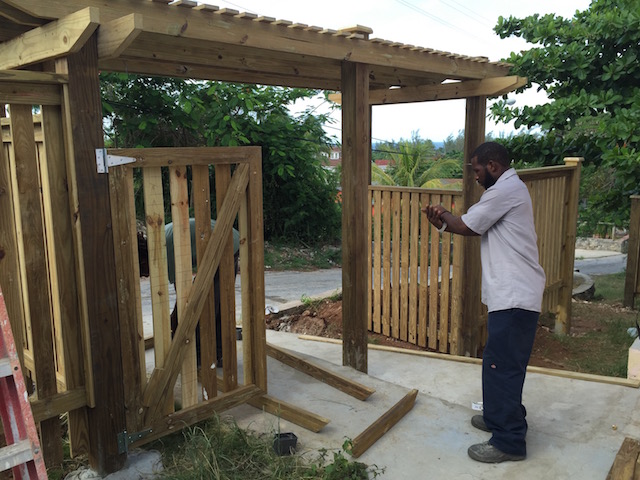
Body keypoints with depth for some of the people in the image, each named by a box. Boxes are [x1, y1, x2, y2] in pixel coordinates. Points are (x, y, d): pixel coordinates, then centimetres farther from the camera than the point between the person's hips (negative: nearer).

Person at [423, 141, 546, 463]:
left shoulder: (505, 189, -15)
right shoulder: (510, 189, 19)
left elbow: (467, 227, -12)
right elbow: (478, 229, 13)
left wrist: (444, 216, 8)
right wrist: (444, 223, 0)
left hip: (515, 295, -11)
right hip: (513, 292, 11)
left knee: (501, 365, -6)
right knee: (501, 362, 19)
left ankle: (509, 442, 3)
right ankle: (500, 417, 33)